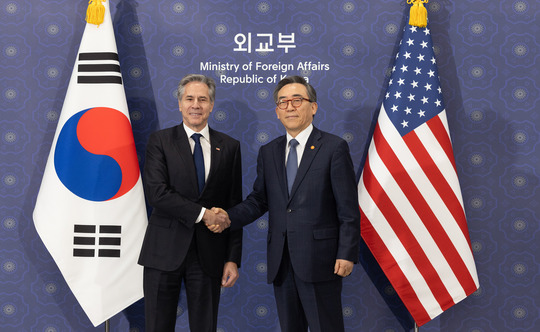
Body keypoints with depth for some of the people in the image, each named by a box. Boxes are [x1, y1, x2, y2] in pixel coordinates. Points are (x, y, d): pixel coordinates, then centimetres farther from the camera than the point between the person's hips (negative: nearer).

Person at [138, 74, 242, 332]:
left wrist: (233, 259, 0)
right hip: (165, 251, -1)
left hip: (209, 253, 2)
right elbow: (156, 193, -11)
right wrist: (202, 213, -15)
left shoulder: (229, 147, 7)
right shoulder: (160, 141, 2)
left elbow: (234, 207, 5)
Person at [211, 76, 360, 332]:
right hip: (281, 262, 5)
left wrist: (347, 253, -12)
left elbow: (348, 207, -6)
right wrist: (229, 217, -6)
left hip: (319, 260, -5)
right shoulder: (268, 153, 13)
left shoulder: (334, 148, -3)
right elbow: (259, 200, 12)